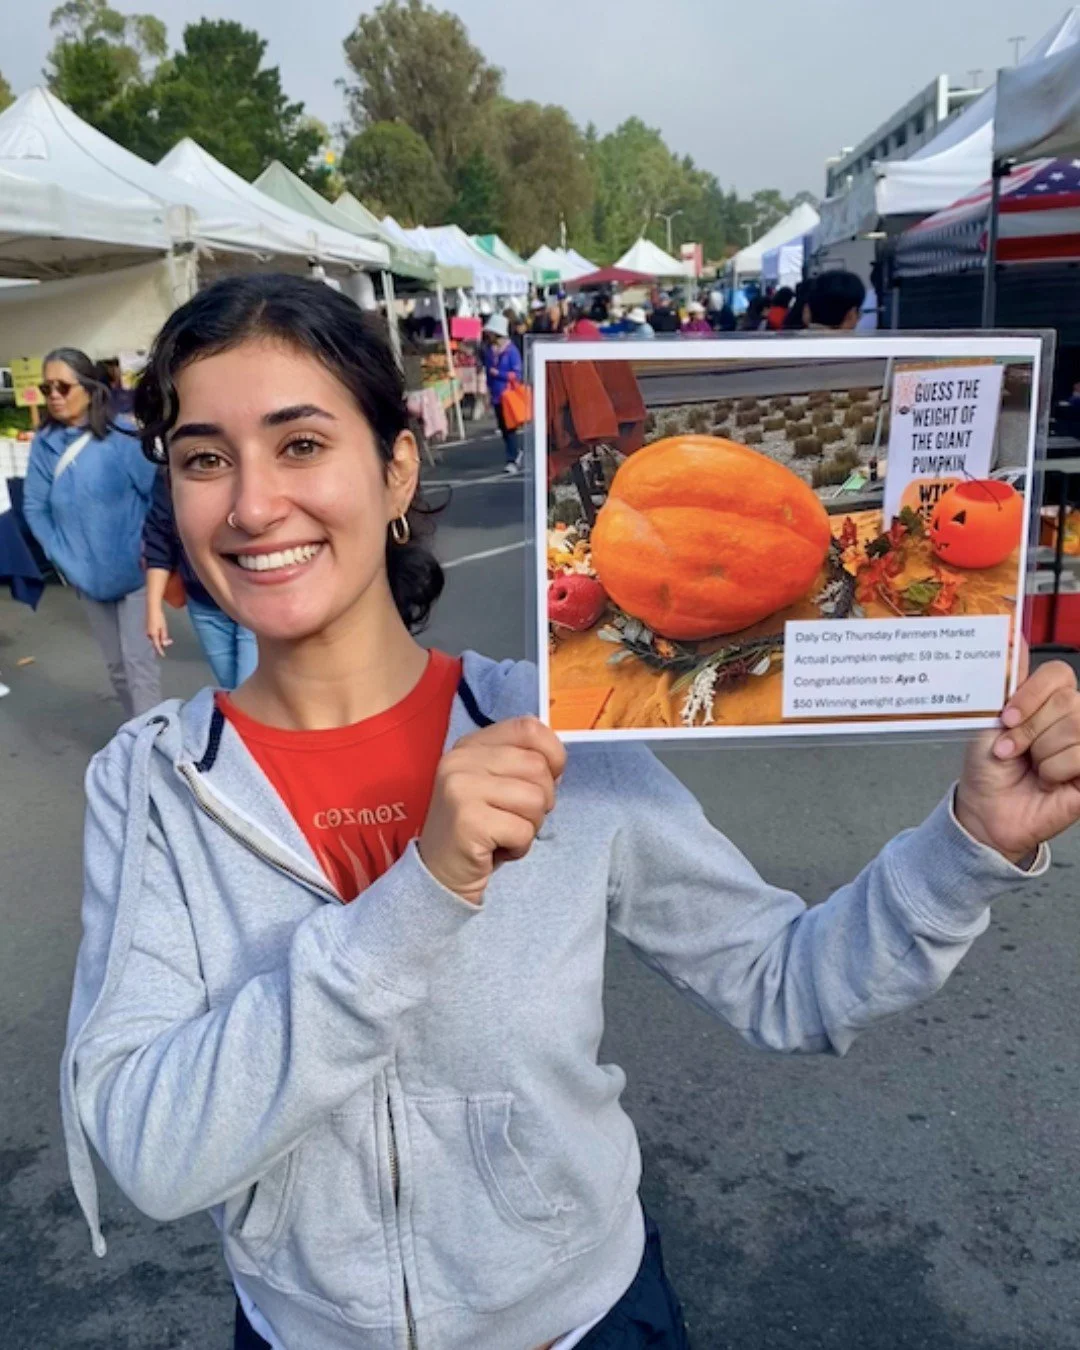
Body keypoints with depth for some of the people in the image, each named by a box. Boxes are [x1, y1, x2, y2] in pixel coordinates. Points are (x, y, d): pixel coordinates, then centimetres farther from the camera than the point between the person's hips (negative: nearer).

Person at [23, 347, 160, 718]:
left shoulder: (121, 437, -13)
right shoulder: (44, 444, -1)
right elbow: (34, 508, 3)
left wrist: (150, 550, -12)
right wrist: (63, 558, -5)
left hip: (133, 570, -5)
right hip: (88, 576, 5)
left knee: (138, 661, -5)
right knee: (116, 665, 16)